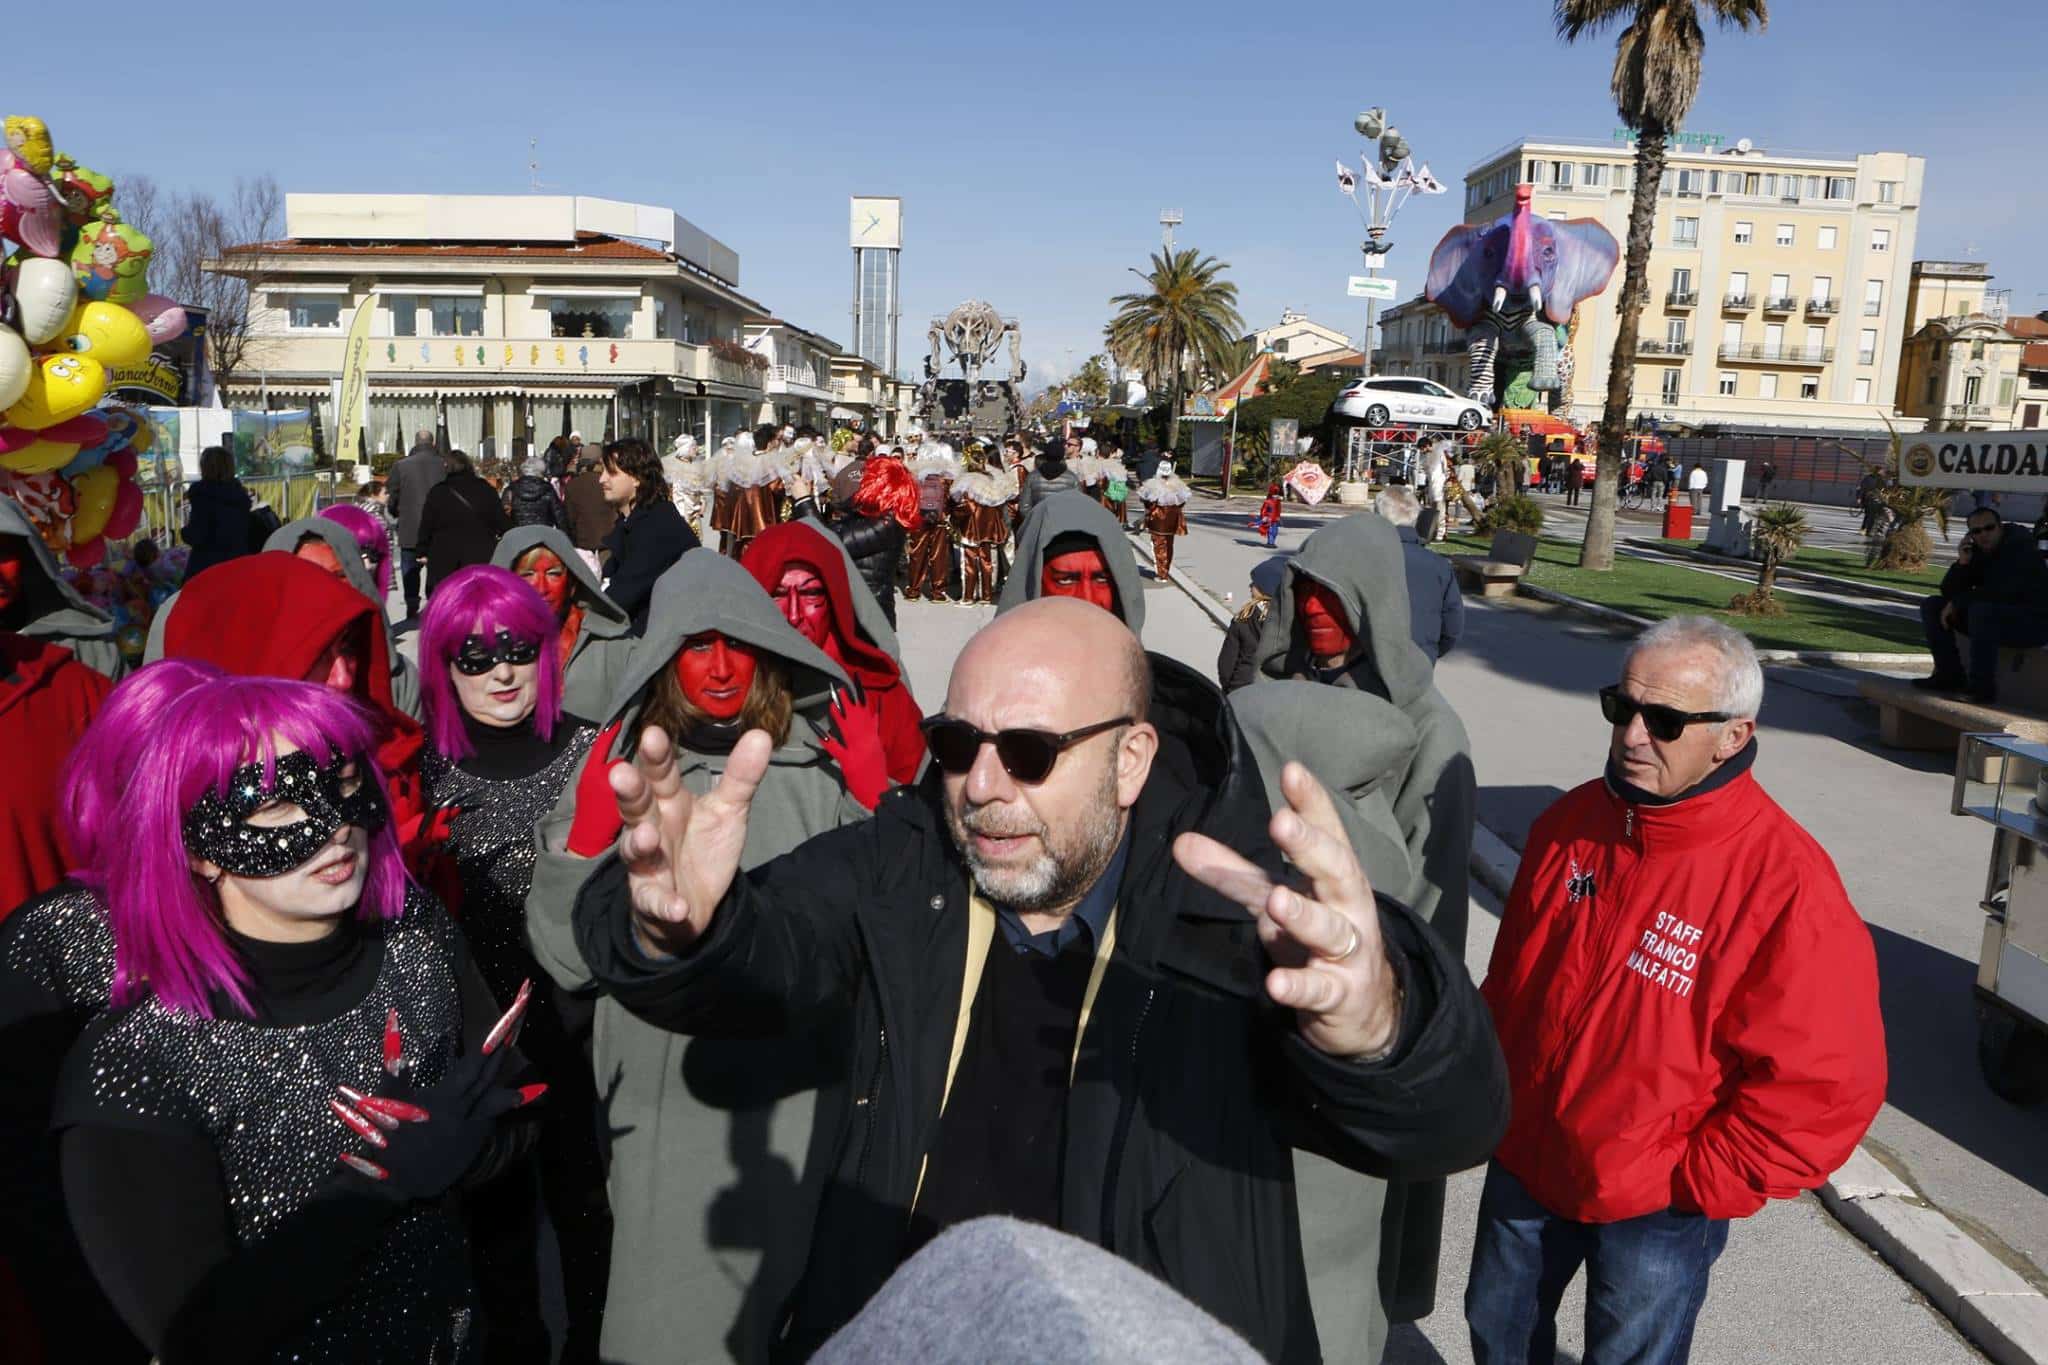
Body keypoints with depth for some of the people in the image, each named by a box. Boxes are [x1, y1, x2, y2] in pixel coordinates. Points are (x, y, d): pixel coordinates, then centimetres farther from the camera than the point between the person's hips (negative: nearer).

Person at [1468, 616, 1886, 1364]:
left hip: (1655, 1205, -5)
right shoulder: (1569, 823, -7)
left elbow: (1825, 1087, -22)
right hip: (1524, 1159, 5)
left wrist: (1693, 1182, -16)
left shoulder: (1787, 884, -25)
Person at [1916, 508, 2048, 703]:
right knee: (1931, 605, 0)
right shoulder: (1976, 553, 5)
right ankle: (1950, 674, -4)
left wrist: (1959, 602, -20)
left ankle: (1982, 686, -32)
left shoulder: (2021, 546, -16)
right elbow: (1948, 592, 0)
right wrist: (1961, 564, -16)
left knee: (1981, 608, -37)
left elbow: (2003, 590, -29)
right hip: (1992, 620, 8)